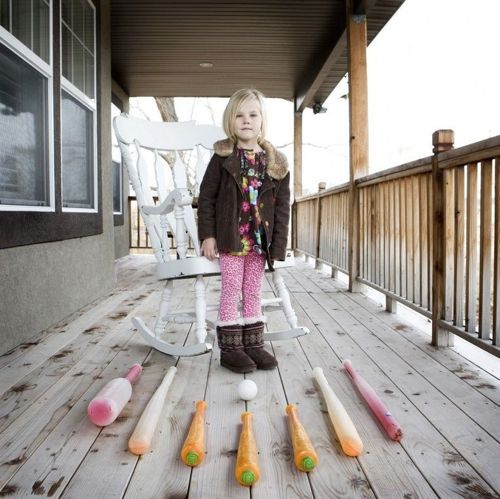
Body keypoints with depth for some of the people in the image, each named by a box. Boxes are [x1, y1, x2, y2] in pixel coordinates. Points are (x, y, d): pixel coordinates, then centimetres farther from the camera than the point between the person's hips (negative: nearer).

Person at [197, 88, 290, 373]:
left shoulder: (276, 163, 3)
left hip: (260, 239, 3)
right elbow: (206, 197, -3)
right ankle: (230, 348, 12)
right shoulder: (223, 158, -3)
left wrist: (278, 244, -4)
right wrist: (208, 235, -9)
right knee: (231, 292, 2)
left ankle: (253, 344, 23)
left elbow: (283, 206, 2)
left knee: (253, 293, 12)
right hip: (230, 237, -3)